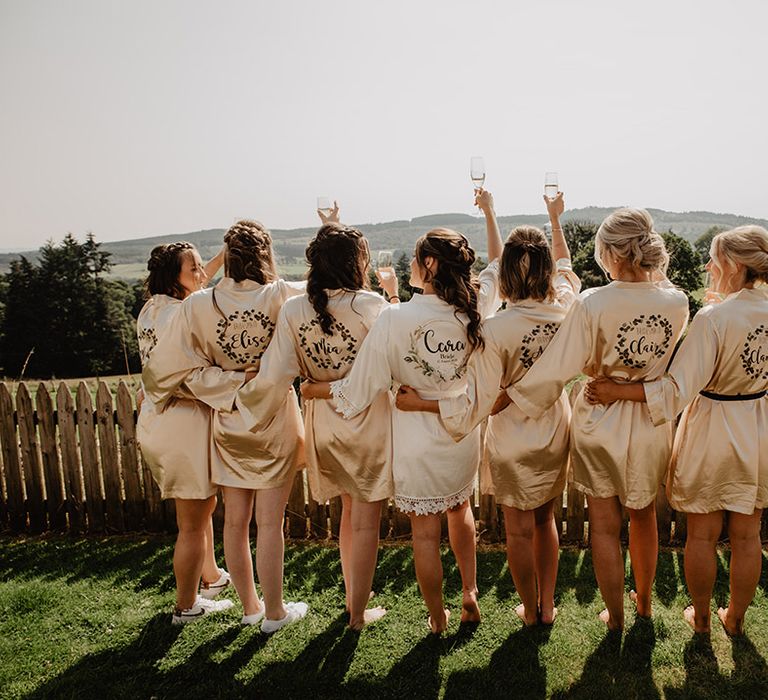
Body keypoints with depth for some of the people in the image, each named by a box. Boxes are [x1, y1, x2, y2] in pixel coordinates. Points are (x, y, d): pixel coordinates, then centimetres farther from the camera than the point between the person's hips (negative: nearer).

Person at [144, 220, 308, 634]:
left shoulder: (198, 306, -11)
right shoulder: (284, 297, -14)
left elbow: (182, 366, -13)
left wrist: (232, 382, 0)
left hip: (228, 423, 2)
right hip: (275, 420, -2)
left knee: (235, 520, 15)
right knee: (269, 522, 7)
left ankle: (249, 606, 31)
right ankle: (274, 612, 22)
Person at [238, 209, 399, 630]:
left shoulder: (294, 310, -9)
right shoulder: (369, 304, -19)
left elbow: (275, 375, -12)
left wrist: (245, 406, 5)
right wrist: (393, 296, 1)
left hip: (324, 425, 4)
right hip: (368, 423, -4)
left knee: (349, 512, 25)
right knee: (366, 521, 11)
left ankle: (352, 598, 38)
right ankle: (359, 613, 24)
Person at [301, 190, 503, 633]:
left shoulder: (395, 319, -24)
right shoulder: (475, 307, -12)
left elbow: (359, 390, -19)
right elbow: (498, 266, 11)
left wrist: (315, 390, -1)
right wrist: (490, 212, 22)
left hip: (417, 444, -4)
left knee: (426, 533, 12)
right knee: (461, 511, 29)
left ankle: (437, 620, 30)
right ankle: (470, 596, 40)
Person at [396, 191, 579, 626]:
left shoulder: (495, 330, -28)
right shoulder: (563, 308, -12)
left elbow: (478, 404, -26)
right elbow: (566, 269, 12)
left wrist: (420, 402, -16)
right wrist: (556, 221, 26)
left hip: (513, 442, -5)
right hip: (556, 432, 5)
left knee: (519, 530, 15)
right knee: (545, 519, 24)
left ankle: (530, 612, 34)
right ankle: (548, 605, 38)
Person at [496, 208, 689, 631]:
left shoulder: (592, 303, -22)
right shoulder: (676, 302, -11)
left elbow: (557, 368, -18)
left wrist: (510, 395, -4)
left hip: (601, 426, -4)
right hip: (653, 426, 4)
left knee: (604, 525, 13)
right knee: (644, 516, 24)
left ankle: (615, 616, 29)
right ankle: (644, 601, 43)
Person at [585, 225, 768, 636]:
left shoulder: (713, 318, -24)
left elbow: (679, 389, -27)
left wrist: (616, 392, -23)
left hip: (712, 434, -6)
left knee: (702, 535, 13)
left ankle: (700, 617, 31)